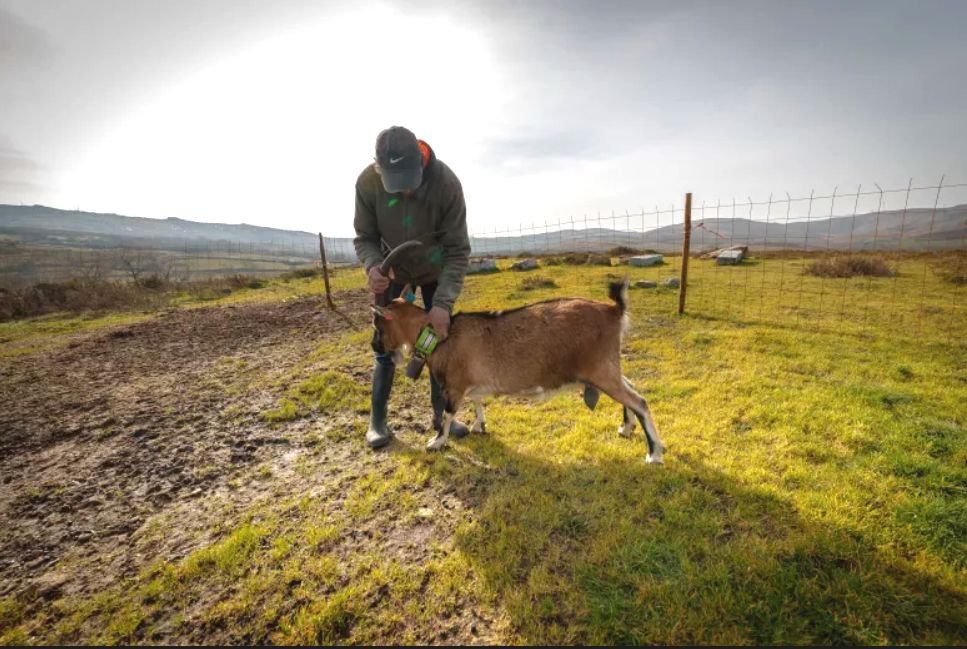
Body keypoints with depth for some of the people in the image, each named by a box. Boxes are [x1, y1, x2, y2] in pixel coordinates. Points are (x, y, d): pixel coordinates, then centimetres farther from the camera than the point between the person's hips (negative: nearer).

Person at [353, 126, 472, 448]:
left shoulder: (446, 182, -31)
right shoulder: (368, 182, -27)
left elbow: (457, 250, -28)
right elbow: (364, 237, -14)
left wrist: (443, 302, -37)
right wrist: (373, 266, -37)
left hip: (435, 270, 0)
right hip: (393, 269, 1)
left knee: (440, 337, 1)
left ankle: (441, 412, 16)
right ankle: (377, 418, 10)